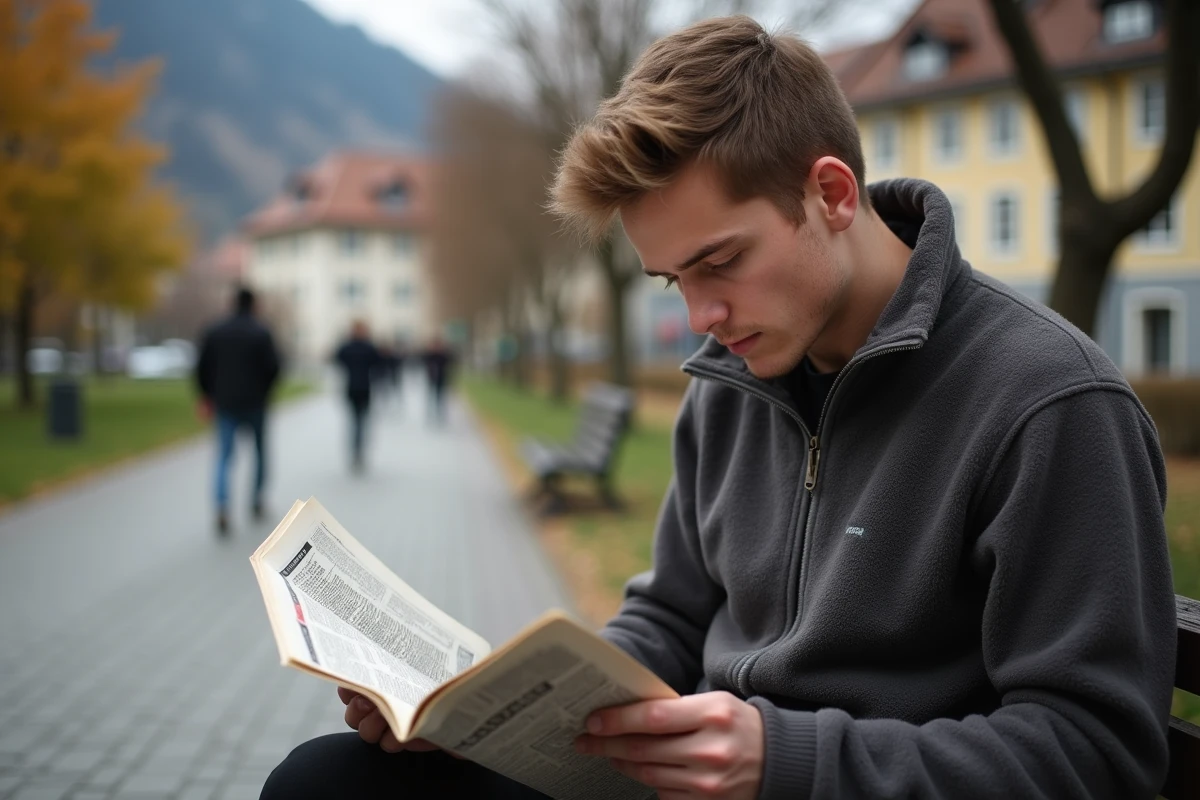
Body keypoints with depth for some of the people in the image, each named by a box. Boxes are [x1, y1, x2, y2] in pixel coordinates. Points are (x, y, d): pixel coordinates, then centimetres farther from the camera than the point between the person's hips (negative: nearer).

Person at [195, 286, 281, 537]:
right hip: (255, 403, -2)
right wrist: (264, 390, 7)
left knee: (224, 457, 1)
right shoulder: (261, 333, -7)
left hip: (225, 403, 2)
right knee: (260, 451, 18)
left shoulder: (215, 332, 2)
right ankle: (256, 501, 25)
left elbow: (202, 367, 2)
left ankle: (222, 507, -19)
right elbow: (274, 367, -12)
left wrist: (207, 396, 16)